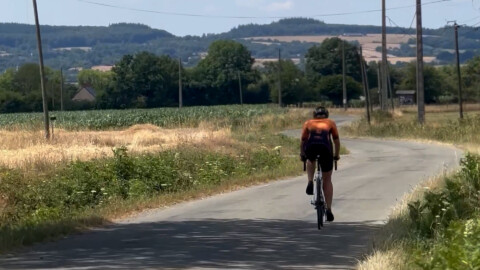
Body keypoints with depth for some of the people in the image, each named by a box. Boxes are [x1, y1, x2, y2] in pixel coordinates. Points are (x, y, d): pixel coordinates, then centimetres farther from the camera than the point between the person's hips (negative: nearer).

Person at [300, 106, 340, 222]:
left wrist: (302, 155, 43)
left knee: (310, 160, 39)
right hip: (325, 147, 0)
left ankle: (310, 182, 16)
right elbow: (336, 140, 29)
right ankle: (329, 209, 8)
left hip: (311, 146, 0)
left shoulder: (308, 123, 28)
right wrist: (337, 155, 42)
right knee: (327, 180, 13)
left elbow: (303, 141, 30)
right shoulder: (330, 123, 27)